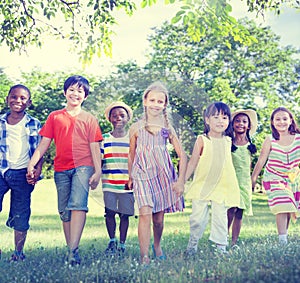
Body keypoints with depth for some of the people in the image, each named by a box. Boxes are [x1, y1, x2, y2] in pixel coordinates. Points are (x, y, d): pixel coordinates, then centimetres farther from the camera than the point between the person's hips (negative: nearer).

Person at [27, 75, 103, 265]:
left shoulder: (89, 119, 9)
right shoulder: (55, 117, 12)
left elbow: (94, 147, 6)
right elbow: (44, 143, 9)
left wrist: (98, 171, -2)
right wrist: (32, 163, -3)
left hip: (83, 166, -3)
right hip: (61, 168, 3)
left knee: (77, 204, -21)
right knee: (64, 211, 5)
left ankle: (74, 250, -27)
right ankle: (71, 249, 13)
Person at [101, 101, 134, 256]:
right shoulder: (104, 139, 6)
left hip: (127, 184, 0)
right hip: (109, 183, 0)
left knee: (124, 214, 3)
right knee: (110, 212, -3)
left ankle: (122, 244, 15)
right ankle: (112, 241, 17)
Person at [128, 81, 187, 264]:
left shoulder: (167, 128, 6)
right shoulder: (136, 128, 3)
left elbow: (182, 155, 5)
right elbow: (131, 155, 14)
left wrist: (181, 180, -2)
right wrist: (130, 178, 19)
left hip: (163, 174, 2)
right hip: (142, 174, -2)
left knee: (159, 217, 8)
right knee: (145, 213, -17)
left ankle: (157, 246, 34)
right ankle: (144, 256, -17)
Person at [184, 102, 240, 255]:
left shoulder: (227, 141, 7)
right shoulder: (202, 140, -3)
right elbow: (192, 162, -1)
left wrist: (233, 186, 15)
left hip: (222, 186, 2)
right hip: (201, 185, -2)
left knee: (220, 216, 2)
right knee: (198, 216, 2)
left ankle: (221, 246, 10)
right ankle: (193, 243, 20)